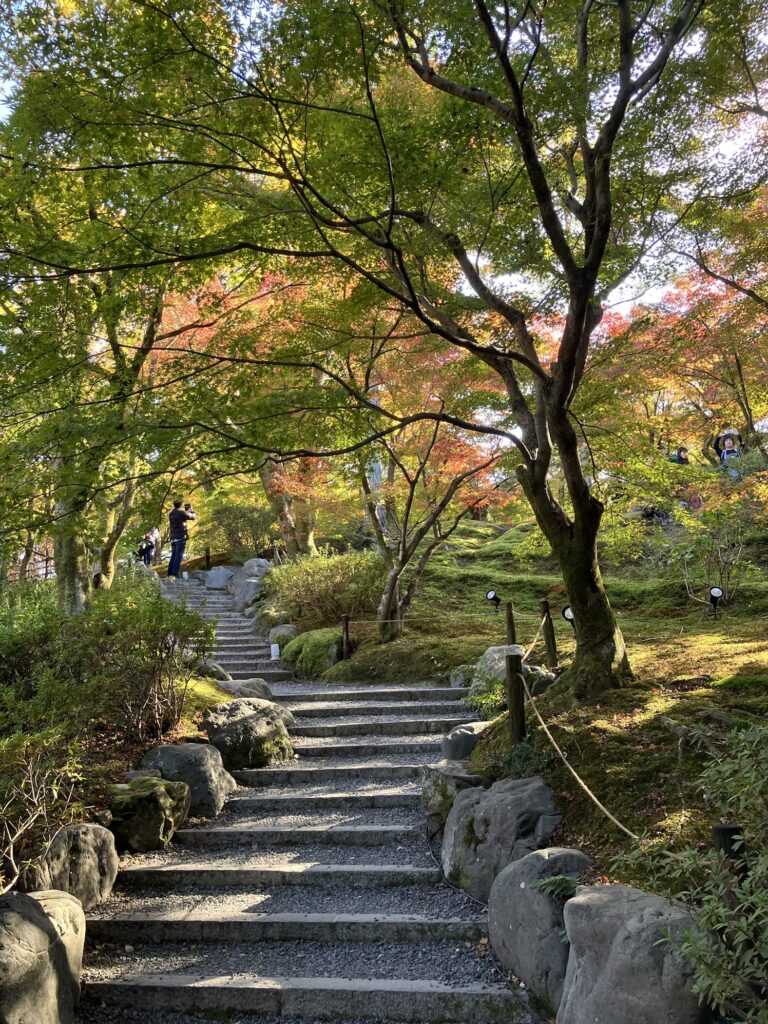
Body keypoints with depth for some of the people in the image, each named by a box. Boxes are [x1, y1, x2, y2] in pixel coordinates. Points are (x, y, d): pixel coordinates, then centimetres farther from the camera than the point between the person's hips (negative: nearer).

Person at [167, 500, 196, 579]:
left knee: (173, 556, 11)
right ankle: (174, 574, -16)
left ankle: (170, 574, 8)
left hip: (173, 538, 7)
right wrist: (191, 511, 22)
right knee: (178, 556, -9)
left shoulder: (170, 514, 13)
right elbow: (193, 516, 2)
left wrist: (186, 511, 29)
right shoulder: (181, 513, -7)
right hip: (181, 537, -7)